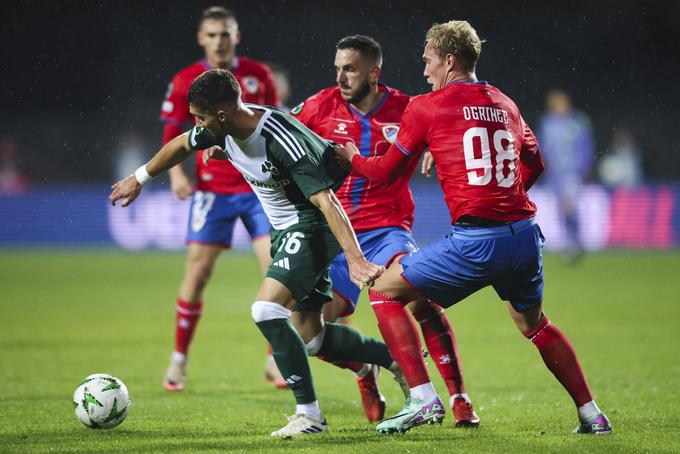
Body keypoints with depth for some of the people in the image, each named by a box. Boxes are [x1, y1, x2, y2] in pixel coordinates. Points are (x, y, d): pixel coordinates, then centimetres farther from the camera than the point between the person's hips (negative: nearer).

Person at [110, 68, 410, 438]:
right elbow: (181, 145, 16)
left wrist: (355, 260, -42)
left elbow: (326, 201, -35)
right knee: (311, 337, 11)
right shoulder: (225, 129, -7)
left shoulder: (281, 141, -31)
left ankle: (309, 414, -16)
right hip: (284, 231, 9)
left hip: (310, 227, -9)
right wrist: (139, 179, 28)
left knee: (266, 310, -24)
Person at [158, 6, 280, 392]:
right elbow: (173, 133, 6)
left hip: (259, 187, 2)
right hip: (213, 189, -1)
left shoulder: (259, 74, 5)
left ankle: (277, 361, 4)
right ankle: (179, 360, 10)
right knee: (197, 274, -5)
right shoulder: (187, 81, 0)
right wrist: (176, 172, -8)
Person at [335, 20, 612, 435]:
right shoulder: (505, 104, 16)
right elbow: (535, 164, 27)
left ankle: (424, 398, -4)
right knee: (533, 323, 28)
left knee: (384, 291, 7)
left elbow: (387, 171, 9)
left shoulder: (426, 107, 0)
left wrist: (352, 158, 28)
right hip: (525, 234, 6)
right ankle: (592, 414, 26)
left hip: (476, 241, -6)